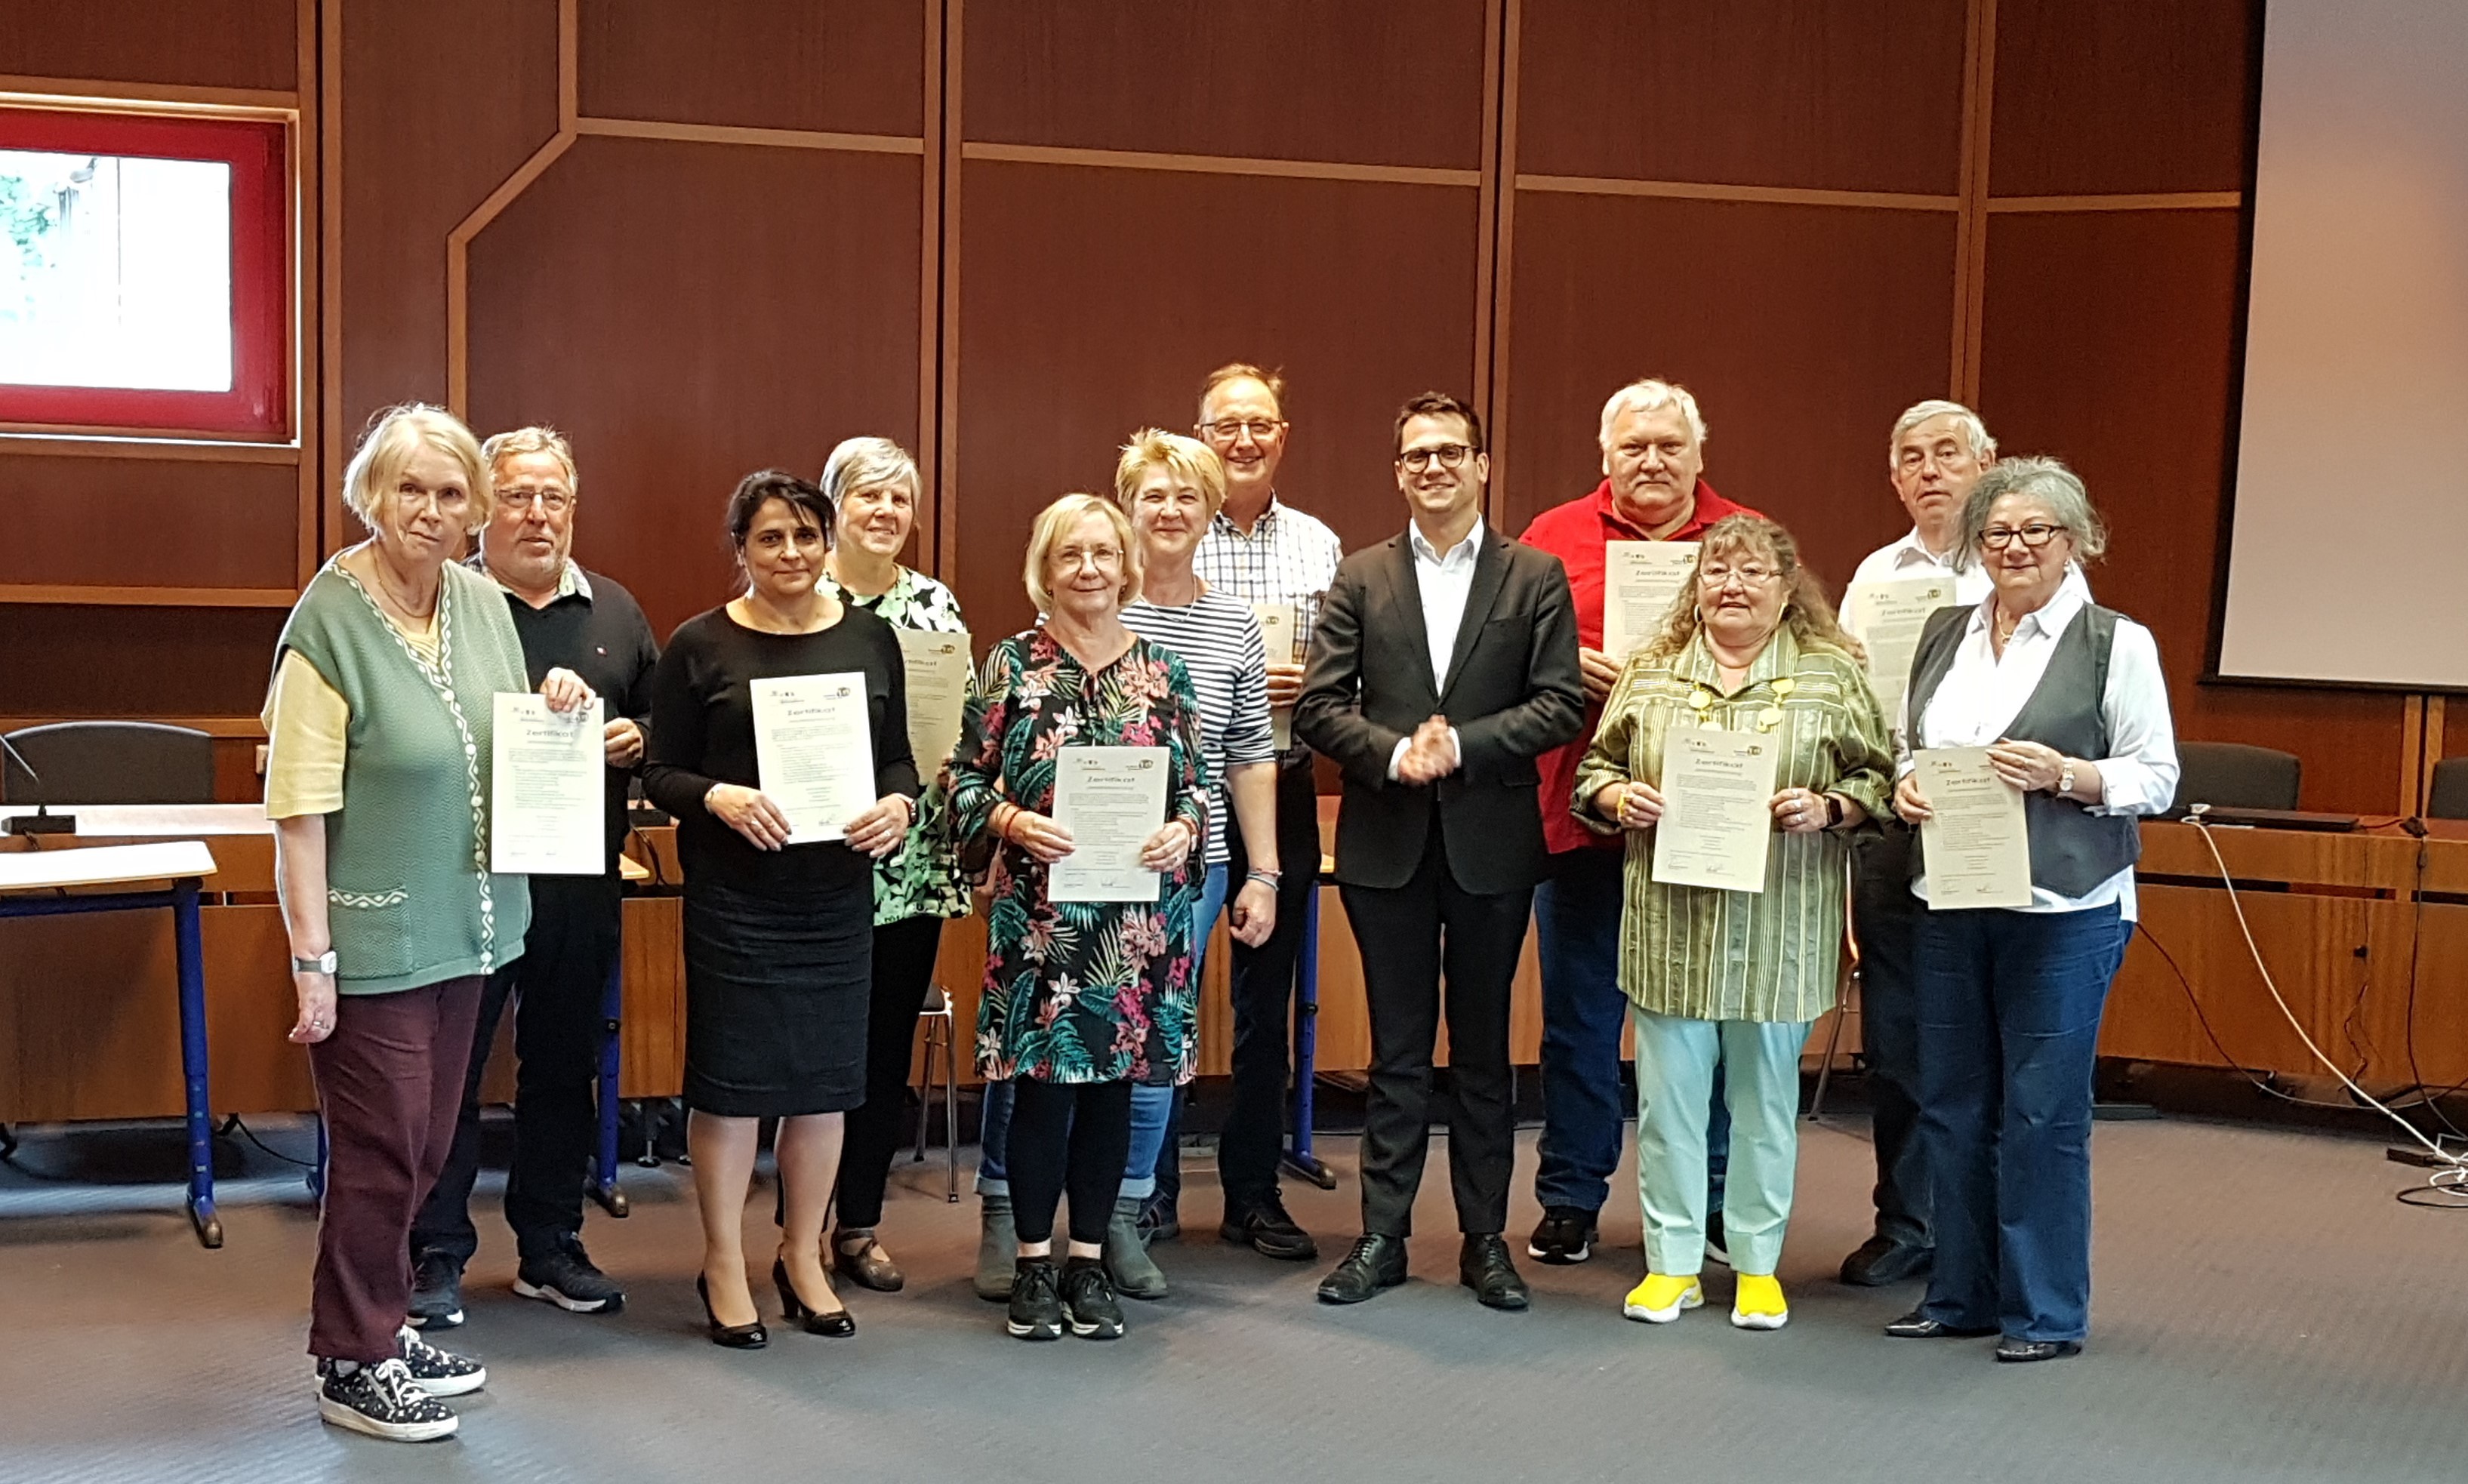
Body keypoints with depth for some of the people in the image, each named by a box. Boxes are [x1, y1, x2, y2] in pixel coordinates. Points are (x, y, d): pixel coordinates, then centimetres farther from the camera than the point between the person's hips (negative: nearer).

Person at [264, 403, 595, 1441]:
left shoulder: (482, 602, 4)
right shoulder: (328, 623, -16)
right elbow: (299, 808, -17)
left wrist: (555, 704, -3)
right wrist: (311, 958, -19)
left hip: (463, 926, 7)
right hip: (371, 937, -7)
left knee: (424, 1146, 17)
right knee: (380, 1151, 3)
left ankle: (385, 1328, 34)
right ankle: (351, 1365, 20)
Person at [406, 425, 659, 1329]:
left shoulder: (615, 613, 12)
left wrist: (637, 739, -5)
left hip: (581, 882, 4)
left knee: (565, 1067, 13)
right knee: (450, 1068, 3)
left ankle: (551, 1248, 26)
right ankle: (437, 1256, 16)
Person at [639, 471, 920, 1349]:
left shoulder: (871, 639, 8)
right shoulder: (700, 645, -2)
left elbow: (899, 757, 10)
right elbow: (660, 772, -1)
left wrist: (898, 804, -11)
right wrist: (719, 798, -20)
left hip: (839, 894, 3)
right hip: (733, 899, -3)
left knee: (825, 1079, 10)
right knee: (731, 1079, 4)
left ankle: (803, 1255, 27)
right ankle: (724, 1264, 20)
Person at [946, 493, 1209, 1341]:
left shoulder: (1164, 672, 8)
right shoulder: (1012, 665, 1)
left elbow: (1196, 788, 10)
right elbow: (966, 781, 2)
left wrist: (1182, 830, -9)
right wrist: (1014, 823, -15)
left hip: (1139, 913, 2)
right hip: (1039, 912, -2)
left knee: (1113, 1081, 8)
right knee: (1043, 1082, 0)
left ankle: (1089, 1260, 20)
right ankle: (1033, 1263, 14)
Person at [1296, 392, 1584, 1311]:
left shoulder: (1536, 577, 3)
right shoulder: (1360, 579, 6)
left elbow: (1561, 705, -5)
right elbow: (1318, 706, -1)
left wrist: (1463, 743, -16)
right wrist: (1395, 753, -16)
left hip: (1492, 844, 0)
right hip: (1387, 845, 1)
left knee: (1483, 1048, 9)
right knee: (1398, 1050, 8)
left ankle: (1485, 1240, 19)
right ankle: (1382, 1237, 16)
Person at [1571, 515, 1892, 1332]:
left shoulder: (1833, 674, 4)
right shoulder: (1649, 673, 8)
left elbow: (1876, 778, 4)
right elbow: (1594, 769, 12)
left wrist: (1828, 808, -14)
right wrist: (1618, 797, -8)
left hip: (1779, 932, -1)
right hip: (1671, 925, 1)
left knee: (1766, 1094, 9)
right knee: (1668, 1092, 5)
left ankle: (1758, 1263, 22)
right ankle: (1673, 1262, 17)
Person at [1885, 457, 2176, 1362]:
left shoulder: (2117, 643, -2)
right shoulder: (1944, 635, 12)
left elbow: (2156, 778, -3)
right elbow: (1907, 746, 19)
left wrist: (2065, 775, -19)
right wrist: (1905, 788, -2)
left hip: (2063, 913, -5)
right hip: (1950, 906, 5)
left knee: (2043, 1111, -2)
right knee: (1951, 1107, 10)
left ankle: (2046, 1312, 11)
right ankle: (1961, 1294, 23)